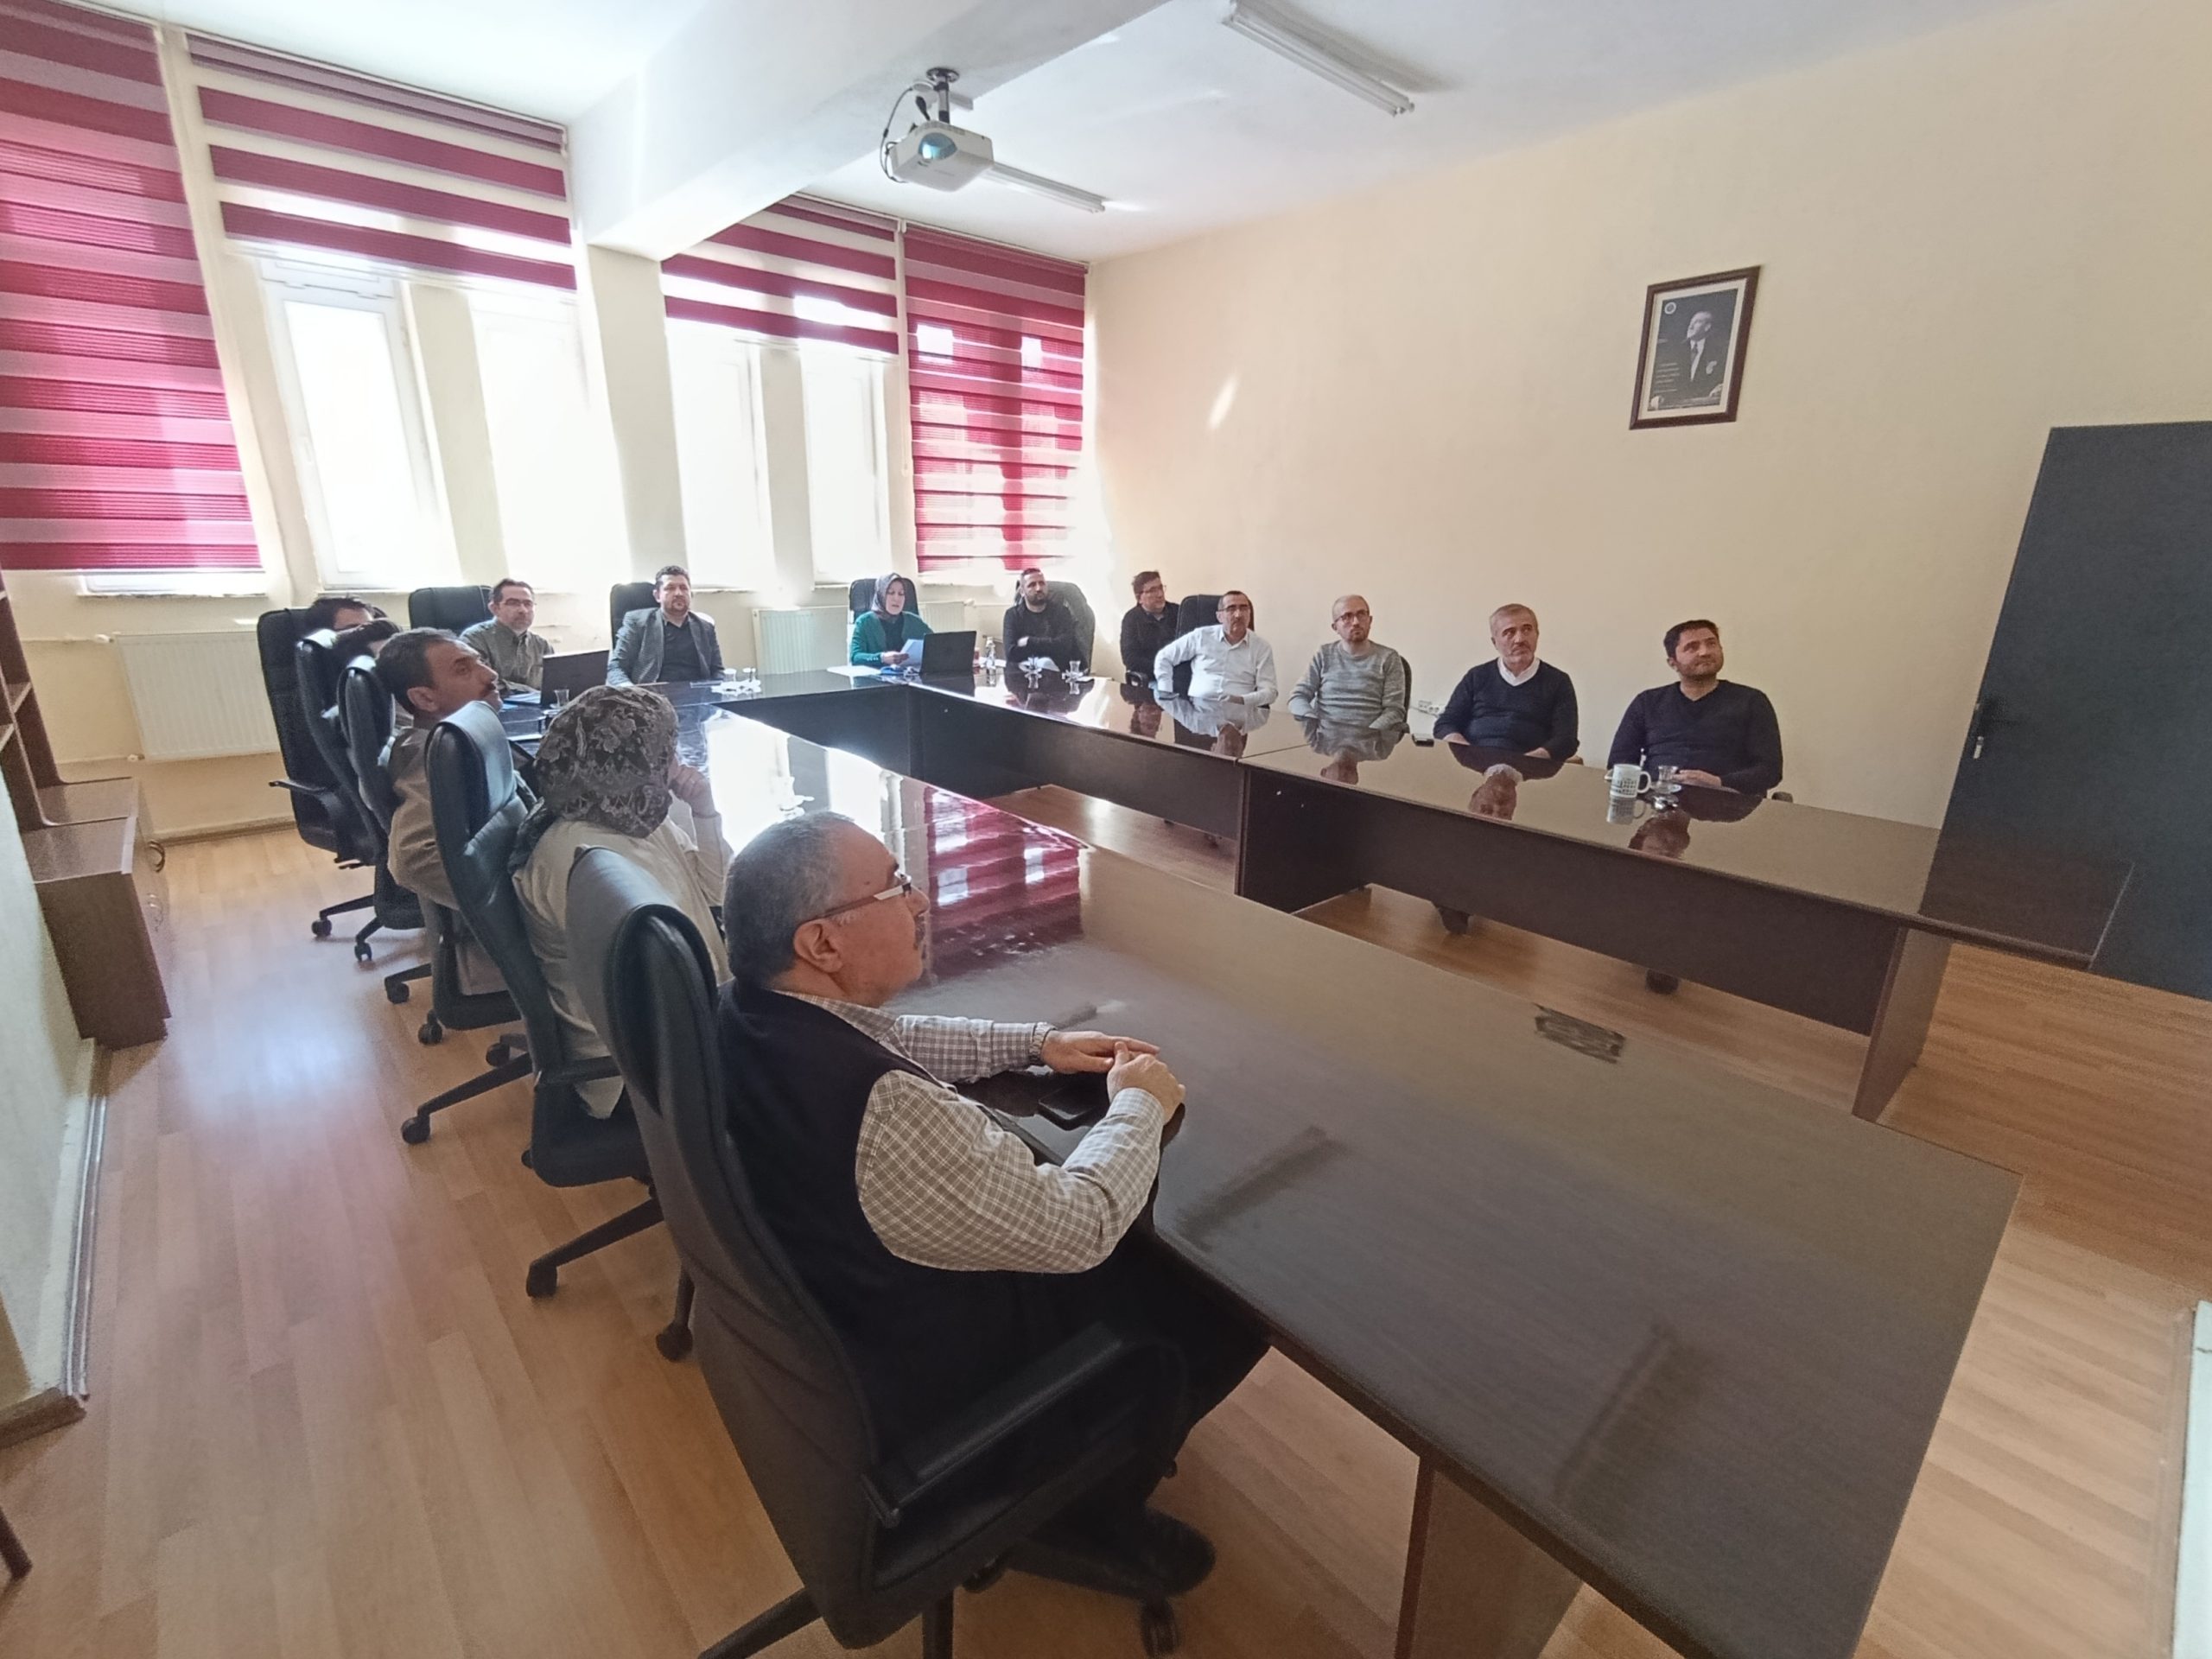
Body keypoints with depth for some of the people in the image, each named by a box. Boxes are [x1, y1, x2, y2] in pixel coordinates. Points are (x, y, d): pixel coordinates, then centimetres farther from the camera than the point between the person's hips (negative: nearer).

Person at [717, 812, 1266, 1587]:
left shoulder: (744, 1010, -13)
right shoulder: (890, 1116, -40)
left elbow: (886, 1038, 5)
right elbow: (1079, 1229, -28)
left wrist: (1037, 1042, 0)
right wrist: (1139, 1106, -11)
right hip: (931, 1386, -7)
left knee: (1138, 1243, 22)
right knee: (1226, 1304, 8)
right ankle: (1095, 1508, 30)